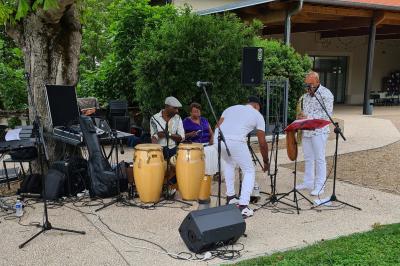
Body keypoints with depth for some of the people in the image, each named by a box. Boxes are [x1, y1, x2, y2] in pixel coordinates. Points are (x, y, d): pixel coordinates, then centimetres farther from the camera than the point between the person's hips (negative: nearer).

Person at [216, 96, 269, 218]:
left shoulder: (231, 108, 31)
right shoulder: (257, 115, 20)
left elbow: (218, 126, 19)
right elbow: (262, 143, 18)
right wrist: (266, 162, 30)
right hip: (235, 141, -5)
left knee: (229, 163, 34)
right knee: (249, 171, 13)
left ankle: (230, 197, 35)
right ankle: (243, 206, 2)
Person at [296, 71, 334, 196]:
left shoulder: (326, 94, -9)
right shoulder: (306, 95, 15)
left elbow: (327, 114, -16)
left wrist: (309, 117, -21)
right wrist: (301, 116, 2)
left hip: (319, 131, -7)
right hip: (306, 131, 7)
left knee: (319, 159, -3)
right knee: (308, 158, 12)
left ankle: (320, 186, 3)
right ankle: (308, 182, 22)